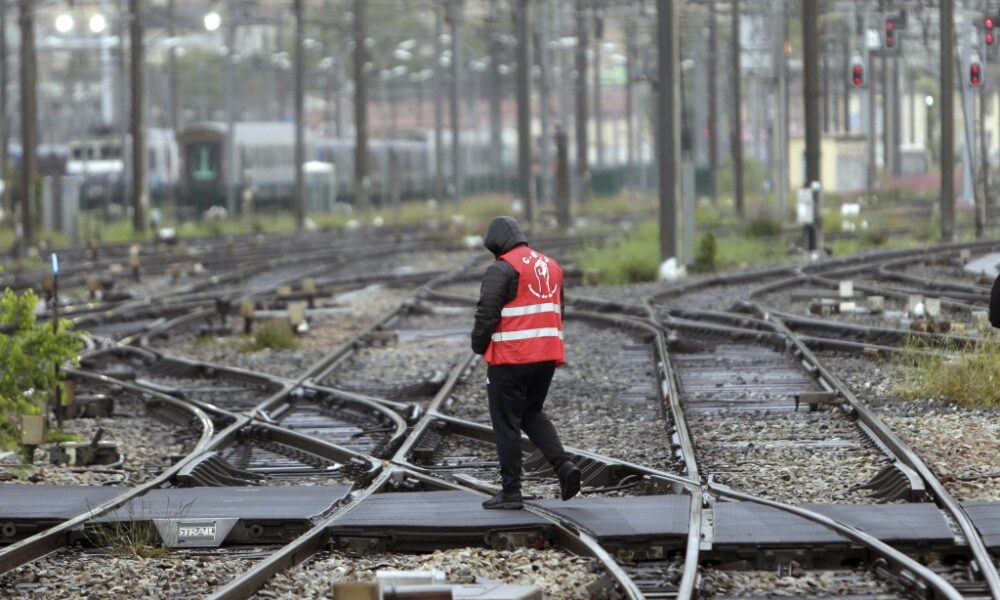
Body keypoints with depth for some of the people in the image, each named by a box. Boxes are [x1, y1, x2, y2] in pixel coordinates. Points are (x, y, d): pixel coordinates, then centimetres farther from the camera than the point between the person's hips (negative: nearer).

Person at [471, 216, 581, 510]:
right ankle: (563, 465, 1)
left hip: (511, 358, -7)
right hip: (547, 355, 7)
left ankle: (511, 491, 4)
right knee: (533, 414, 20)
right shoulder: (551, 266, 14)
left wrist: (479, 346, 1)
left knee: (507, 423, 2)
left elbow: (486, 313, -15)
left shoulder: (502, 269, -11)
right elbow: (558, 311, 19)